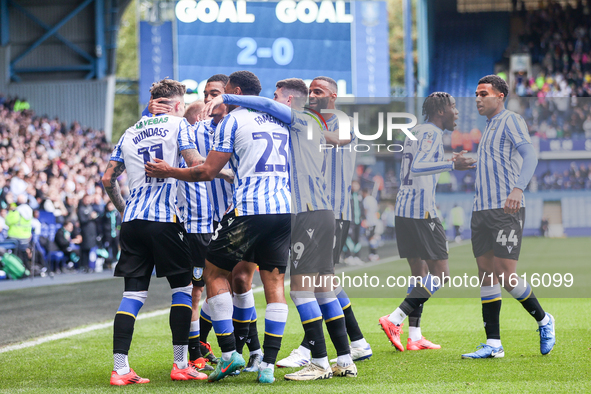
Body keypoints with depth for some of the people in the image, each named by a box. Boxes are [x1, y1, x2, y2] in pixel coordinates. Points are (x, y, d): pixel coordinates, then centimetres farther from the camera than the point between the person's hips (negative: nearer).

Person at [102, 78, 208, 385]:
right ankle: (181, 364, 4)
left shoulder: (130, 133, 19)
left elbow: (108, 179, 17)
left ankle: (120, 369, -5)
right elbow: (196, 164, -8)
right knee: (183, 287, 7)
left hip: (133, 220, 5)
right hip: (165, 218, -5)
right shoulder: (177, 124, 4)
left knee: (133, 293, 3)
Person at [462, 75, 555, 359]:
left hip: (506, 210, -9)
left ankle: (543, 320, 12)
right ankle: (493, 344, 4)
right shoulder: (489, 127, 21)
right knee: (486, 275, 3)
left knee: (505, 276, -11)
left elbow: (529, 156, -19)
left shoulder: (511, 121, -5)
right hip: (482, 209, 9)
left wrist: (518, 189, -34)